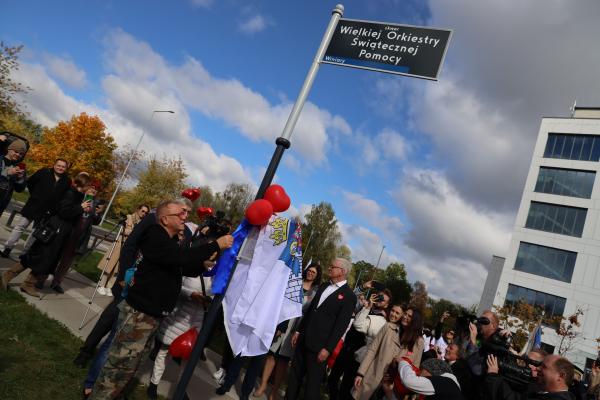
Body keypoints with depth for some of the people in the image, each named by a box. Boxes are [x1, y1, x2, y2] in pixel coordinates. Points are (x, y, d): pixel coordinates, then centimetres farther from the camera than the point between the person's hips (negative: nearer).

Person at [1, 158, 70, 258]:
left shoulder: (67, 181, 0)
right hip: (33, 205, -1)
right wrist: (34, 195, 7)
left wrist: (54, 207, 2)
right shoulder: (44, 172, -4)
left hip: (46, 211, 2)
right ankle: (8, 248, 7)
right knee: (20, 226, 1)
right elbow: (30, 182, 6)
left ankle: (25, 252, 22)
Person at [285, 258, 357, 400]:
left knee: (313, 380, 7)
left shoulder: (349, 296, -10)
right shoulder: (324, 286, 10)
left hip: (319, 345, -6)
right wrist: (298, 331, 13)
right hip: (304, 339, 6)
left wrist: (328, 348, -14)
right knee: (295, 374, 15)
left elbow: (341, 325, -12)